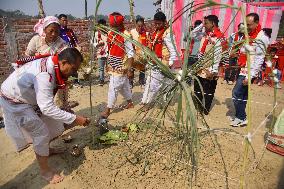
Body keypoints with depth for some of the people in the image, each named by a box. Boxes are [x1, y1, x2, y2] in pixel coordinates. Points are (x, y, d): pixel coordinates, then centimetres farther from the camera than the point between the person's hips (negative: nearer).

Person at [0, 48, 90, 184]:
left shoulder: (52, 64, -10)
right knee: (41, 133, -7)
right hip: (14, 101, -8)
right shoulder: (44, 75, -37)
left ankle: (46, 149, 38)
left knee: (51, 121, 14)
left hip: (27, 97, 9)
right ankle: (45, 171, 10)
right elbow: (47, 108, -38)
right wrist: (74, 119, -35)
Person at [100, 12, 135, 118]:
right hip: (113, 66, 7)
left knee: (113, 87, -4)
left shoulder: (126, 35, -15)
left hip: (120, 67, -7)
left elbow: (130, 54, -15)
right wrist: (108, 64, 15)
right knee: (123, 85, 19)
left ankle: (108, 109, 7)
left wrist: (129, 69, -17)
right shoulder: (110, 34, 7)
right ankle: (130, 103, 36)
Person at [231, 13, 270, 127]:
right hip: (243, 70, 8)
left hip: (249, 72, -8)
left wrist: (250, 76, -22)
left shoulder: (262, 38, -12)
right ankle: (241, 116, 20)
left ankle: (241, 118, 3)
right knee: (243, 95, 11)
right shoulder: (249, 35, 13)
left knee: (236, 93, -9)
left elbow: (259, 59, -17)